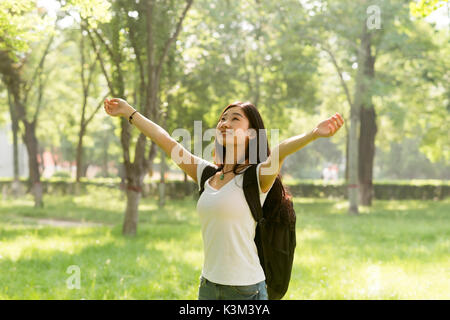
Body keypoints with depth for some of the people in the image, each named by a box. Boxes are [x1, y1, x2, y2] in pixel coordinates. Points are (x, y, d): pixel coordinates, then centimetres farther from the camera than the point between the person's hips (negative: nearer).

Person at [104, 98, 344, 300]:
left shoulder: (256, 176, -9)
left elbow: (279, 152, -29)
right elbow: (166, 141, 15)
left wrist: (314, 134, -48)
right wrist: (129, 112, 22)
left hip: (246, 289, -6)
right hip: (209, 284, 6)